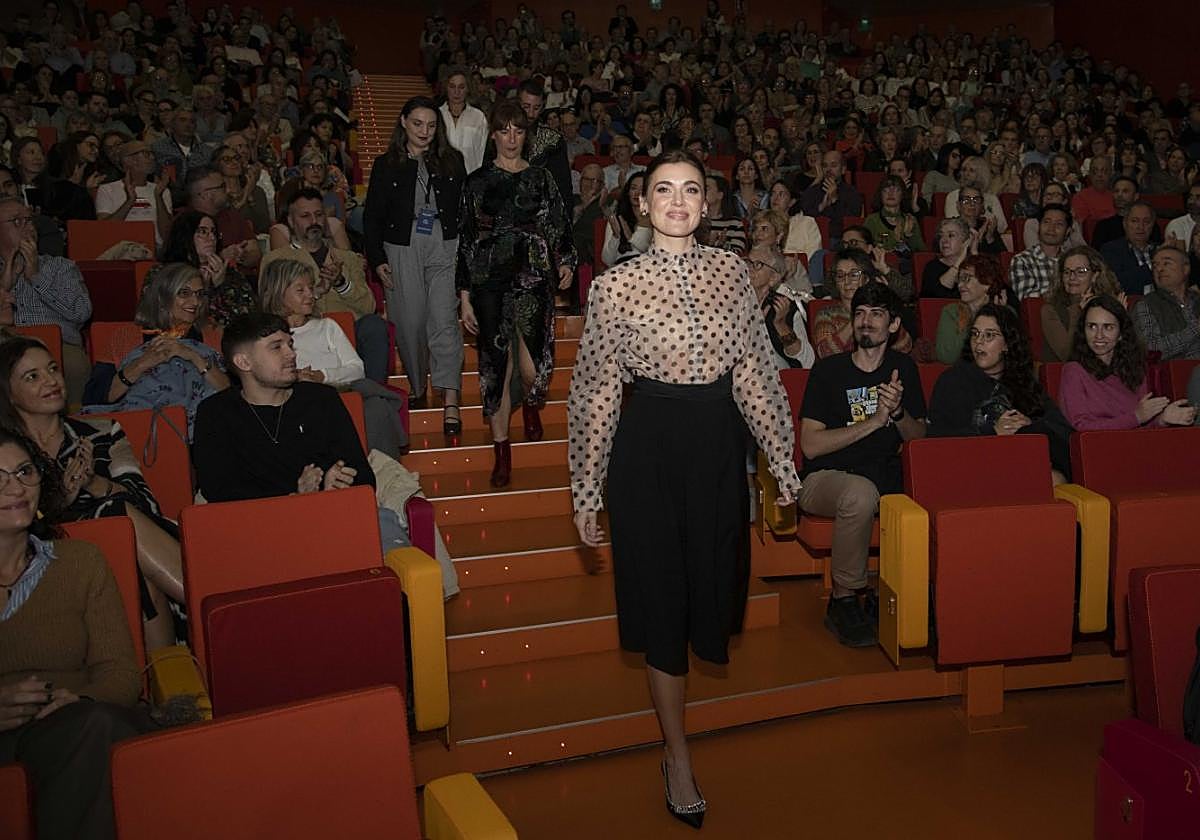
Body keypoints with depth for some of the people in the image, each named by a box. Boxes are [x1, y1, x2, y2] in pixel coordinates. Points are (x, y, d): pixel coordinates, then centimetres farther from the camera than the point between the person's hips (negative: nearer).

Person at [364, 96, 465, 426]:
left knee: (444, 320, -11)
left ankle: (450, 402, -16)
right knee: (410, 323, 4)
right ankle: (417, 388, 23)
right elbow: (373, 216, 6)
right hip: (403, 252, 1)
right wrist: (377, 259, -1)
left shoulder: (452, 161, 8)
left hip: (445, 250, 0)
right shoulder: (387, 165, 5)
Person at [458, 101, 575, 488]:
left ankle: (531, 406, 33)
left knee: (532, 367, -5)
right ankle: (502, 451, 12)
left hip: (533, 281, 0)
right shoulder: (478, 181, 5)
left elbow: (558, 225, 17)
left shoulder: (541, 178, 9)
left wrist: (565, 259, 2)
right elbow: (465, 239, 4)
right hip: (489, 283, 0)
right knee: (495, 365, -1)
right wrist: (464, 297, 0)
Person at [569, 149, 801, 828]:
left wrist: (784, 460, 6)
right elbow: (598, 392, -4)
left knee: (713, 571, 17)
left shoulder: (732, 271, 2)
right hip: (649, 443, -3)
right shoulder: (616, 286, -8)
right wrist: (587, 492, -2)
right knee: (661, 591, 4)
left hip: (719, 440, 3)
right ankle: (679, 758, 19)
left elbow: (755, 371, 5)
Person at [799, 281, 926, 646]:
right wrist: (874, 421, -15)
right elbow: (810, 445, -10)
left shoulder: (904, 368, 10)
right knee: (861, 493, -38)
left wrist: (899, 412, -13)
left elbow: (921, 439, 8)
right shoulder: (829, 369, -2)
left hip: (886, 478, 4)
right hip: (825, 479, -4)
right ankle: (843, 599, -20)